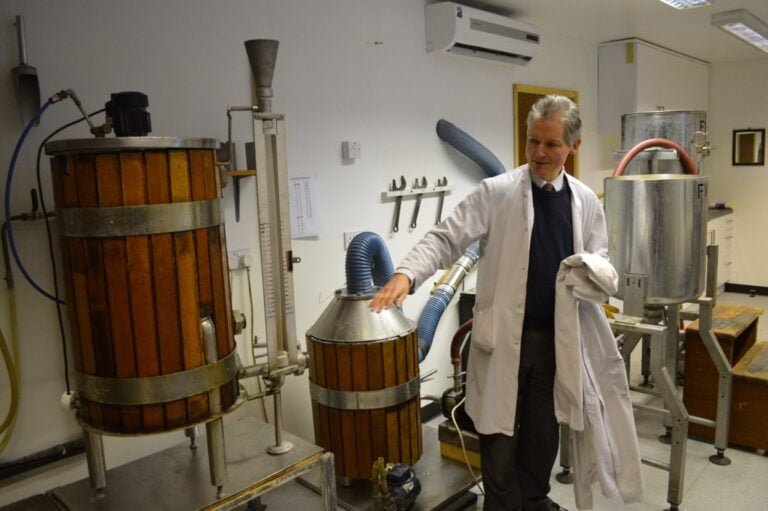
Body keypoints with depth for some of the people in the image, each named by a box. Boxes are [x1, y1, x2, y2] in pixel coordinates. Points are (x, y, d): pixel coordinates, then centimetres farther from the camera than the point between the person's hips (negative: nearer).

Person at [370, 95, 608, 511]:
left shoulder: (586, 201, 4)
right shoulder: (496, 192, -8)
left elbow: (600, 258, 13)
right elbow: (446, 239, -14)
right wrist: (405, 274, -30)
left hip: (558, 336, 4)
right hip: (504, 335, -3)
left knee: (544, 429, 18)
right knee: (499, 432, 8)